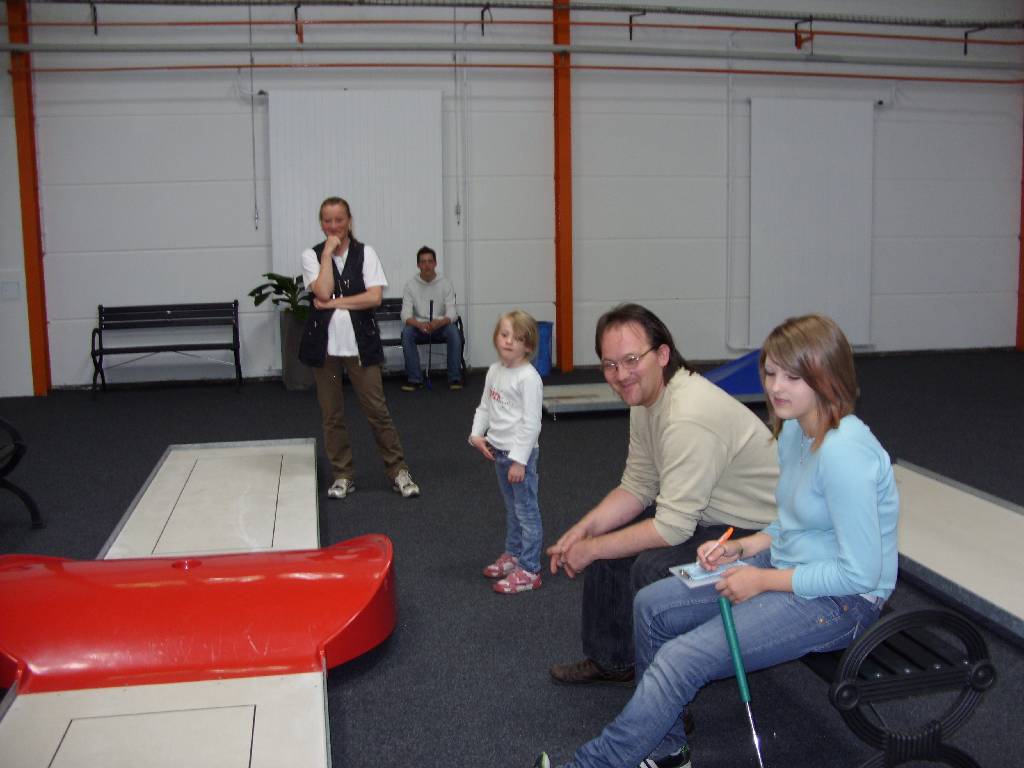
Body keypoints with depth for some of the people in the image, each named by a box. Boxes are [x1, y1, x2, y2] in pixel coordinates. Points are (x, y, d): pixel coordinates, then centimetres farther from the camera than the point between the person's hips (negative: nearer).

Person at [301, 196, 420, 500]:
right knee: (331, 414, 8)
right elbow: (323, 292, -14)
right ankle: (342, 475, 20)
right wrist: (328, 252, -11)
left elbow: (374, 297, -10)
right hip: (325, 345, 1)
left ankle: (398, 471, 10)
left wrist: (334, 303, -12)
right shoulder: (312, 255, 3)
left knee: (377, 409, 1)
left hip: (360, 344, -1)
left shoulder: (365, 253, 1)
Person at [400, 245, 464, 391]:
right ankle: (414, 379, -22)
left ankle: (455, 378, -21)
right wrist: (419, 324, -34)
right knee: (406, 332, -31)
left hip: (441, 326, -1)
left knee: (454, 331, -32)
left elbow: (452, 313, -12)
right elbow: (405, 314, -12)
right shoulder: (410, 285, -4)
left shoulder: (446, 283, -5)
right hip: (419, 327, 1)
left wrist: (439, 323, -35)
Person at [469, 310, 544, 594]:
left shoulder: (529, 377, -18)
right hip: (499, 451, 8)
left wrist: (519, 459, -20)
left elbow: (531, 422, -20)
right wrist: (477, 434, 0)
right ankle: (512, 554, 37)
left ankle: (529, 570, 6)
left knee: (526, 510, -1)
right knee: (511, 507, 22)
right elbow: (484, 406, 16)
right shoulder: (494, 371, 7)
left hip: (521, 453, -8)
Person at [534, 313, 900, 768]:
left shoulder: (843, 452, -26)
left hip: (840, 600, -10)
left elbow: (861, 574, -24)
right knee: (650, 606, 5)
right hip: (788, 569, 10)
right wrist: (741, 549, -1)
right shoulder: (794, 430, 4)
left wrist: (763, 580, -17)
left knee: (681, 661, -21)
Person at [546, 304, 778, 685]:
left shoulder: (690, 417, -32)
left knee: (652, 567, -28)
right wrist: (584, 529, -5)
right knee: (607, 531, 8)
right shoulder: (644, 399, 0)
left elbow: (673, 528, -30)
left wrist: (592, 549, -19)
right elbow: (638, 486, 9)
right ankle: (611, 659, 25)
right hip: (704, 514, 10)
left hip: (757, 534, -10)